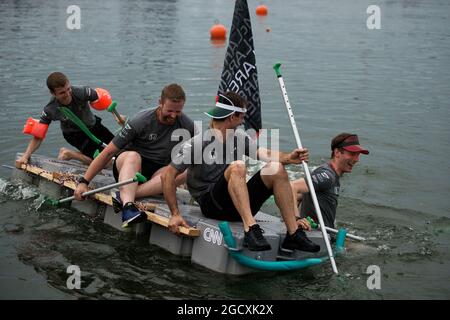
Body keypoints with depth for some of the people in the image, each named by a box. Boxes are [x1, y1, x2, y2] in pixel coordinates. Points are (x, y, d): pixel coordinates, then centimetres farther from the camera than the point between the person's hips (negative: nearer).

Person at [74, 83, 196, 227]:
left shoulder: (187, 125, -6)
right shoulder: (141, 121, -15)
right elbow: (108, 152, -14)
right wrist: (84, 182, -18)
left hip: (157, 174, 3)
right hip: (128, 167, -2)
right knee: (133, 156, -37)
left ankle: (124, 196, -40)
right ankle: (128, 205, -61)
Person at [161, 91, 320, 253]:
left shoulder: (240, 138, 11)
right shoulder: (196, 144, -8)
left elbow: (263, 153, -4)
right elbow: (168, 175, -9)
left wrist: (287, 157, -25)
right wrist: (175, 214, -14)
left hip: (241, 204, 6)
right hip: (211, 205, -6)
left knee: (275, 169, -14)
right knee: (237, 167, -30)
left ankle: (293, 234, -17)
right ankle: (250, 229, -40)